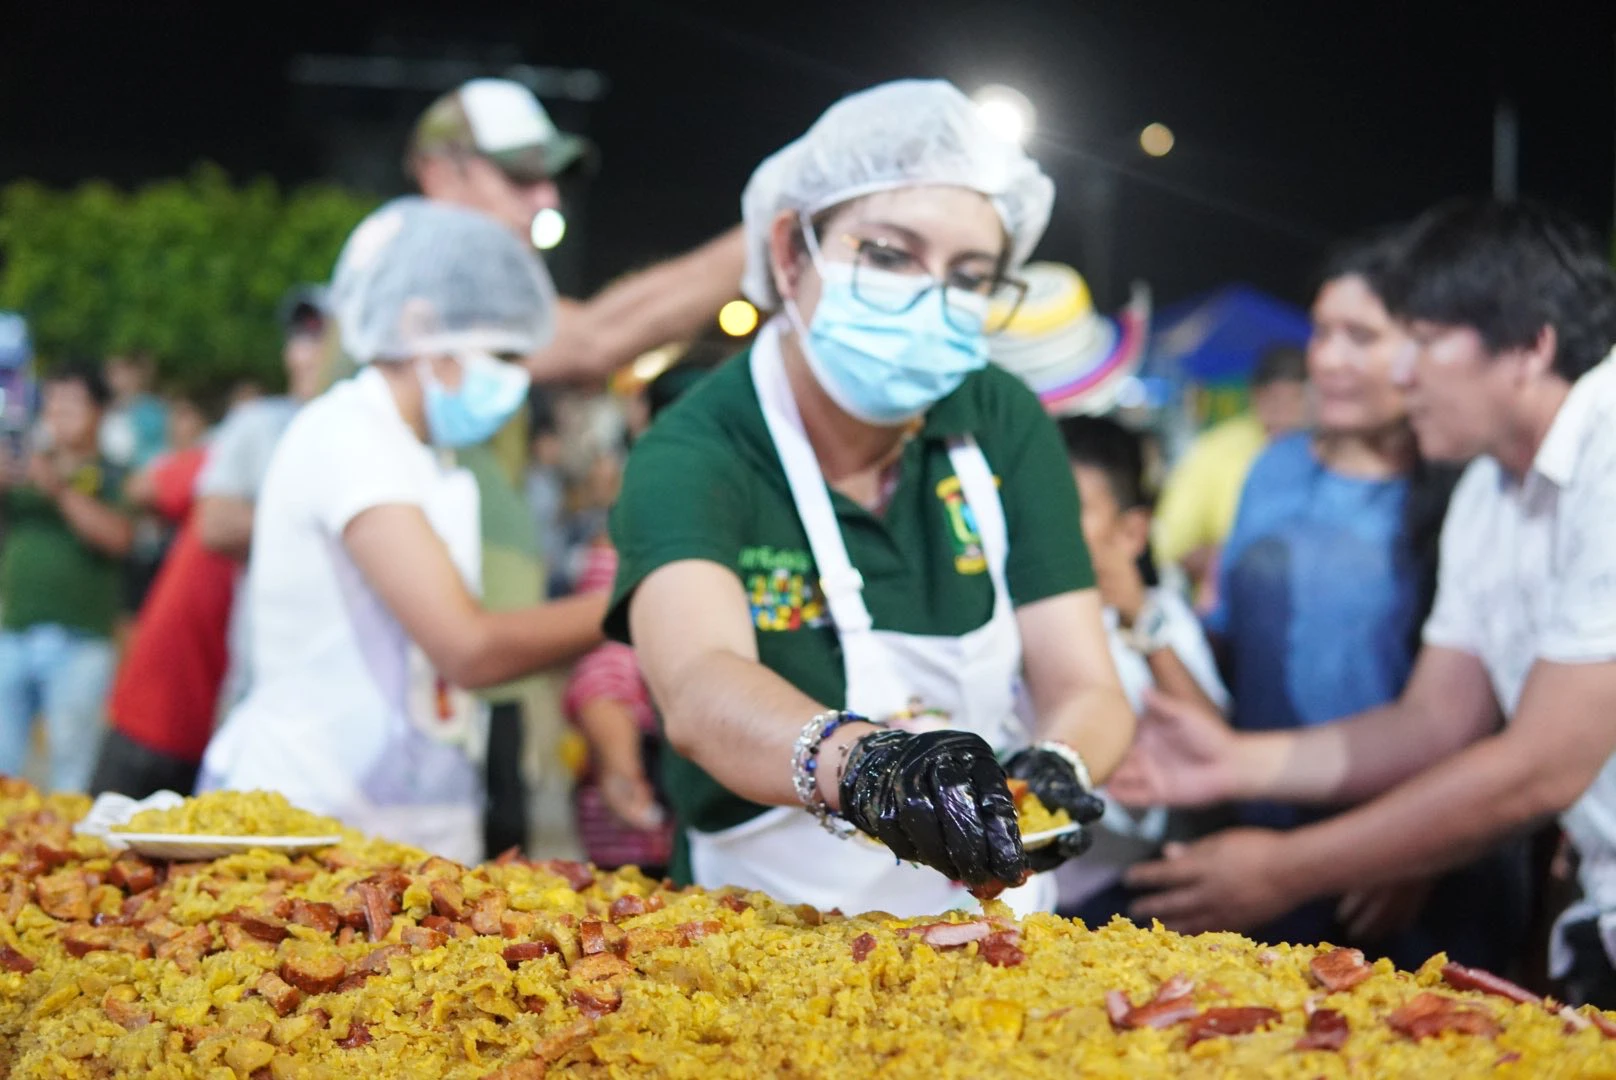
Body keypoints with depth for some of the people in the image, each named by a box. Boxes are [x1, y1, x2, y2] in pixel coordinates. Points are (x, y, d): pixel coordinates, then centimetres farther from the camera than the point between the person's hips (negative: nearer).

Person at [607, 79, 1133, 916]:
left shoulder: (1004, 427, 1)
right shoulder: (691, 457, -13)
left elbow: (1085, 688, -4)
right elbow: (699, 689, -30)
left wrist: (1054, 769, -26)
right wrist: (858, 760, -49)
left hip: (996, 940, 7)